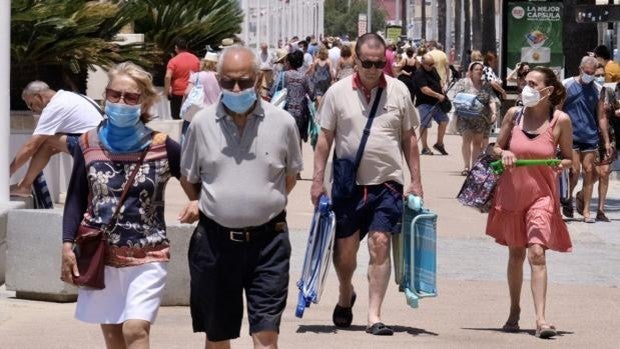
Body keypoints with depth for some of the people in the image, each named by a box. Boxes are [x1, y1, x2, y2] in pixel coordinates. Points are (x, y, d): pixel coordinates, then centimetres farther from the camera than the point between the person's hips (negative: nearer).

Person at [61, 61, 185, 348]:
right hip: (100, 254, 3)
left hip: (147, 256, -3)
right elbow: (76, 198, 6)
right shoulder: (89, 144, 0)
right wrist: (68, 245, 0)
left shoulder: (162, 147, -7)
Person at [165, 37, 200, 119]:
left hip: (178, 94, -4)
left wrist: (167, 91, -13)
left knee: (177, 118, 2)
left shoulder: (174, 61, -12)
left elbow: (168, 77, -23)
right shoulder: (195, 59, 4)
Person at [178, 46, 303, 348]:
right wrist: (200, 203, 0)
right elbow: (188, 178, 13)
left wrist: (268, 203, 5)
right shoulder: (202, 123, 0)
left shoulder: (282, 122, -2)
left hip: (267, 240, -1)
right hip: (215, 240, 2)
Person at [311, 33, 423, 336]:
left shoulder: (398, 91, 2)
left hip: (386, 184, -1)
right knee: (345, 248, 9)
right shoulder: (338, 92, -1)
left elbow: (409, 138, 8)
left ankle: (374, 316, -7)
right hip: (348, 184, 1)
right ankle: (346, 296, 38)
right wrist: (318, 179, -1)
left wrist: (416, 181, 5)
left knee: (380, 244, -10)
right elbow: (325, 138, 4)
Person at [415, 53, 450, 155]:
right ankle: (425, 148, 5)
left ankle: (439, 144, 23)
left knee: (444, 120, 9)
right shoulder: (419, 73, -17)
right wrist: (438, 95, -23)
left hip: (436, 102, 8)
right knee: (425, 124, -3)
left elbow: (439, 81, 26)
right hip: (424, 103, -8)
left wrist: (442, 91, 6)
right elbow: (424, 89, -25)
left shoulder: (433, 70, 10)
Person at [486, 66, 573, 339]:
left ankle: (541, 319, -20)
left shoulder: (560, 120, -6)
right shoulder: (514, 114, -1)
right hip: (511, 192, 3)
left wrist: (563, 164, -18)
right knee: (516, 253, 14)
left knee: (537, 253, -17)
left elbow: (568, 158, 4)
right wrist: (503, 153, -12)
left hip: (541, 195, -3)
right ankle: (514, 311, 31)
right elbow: (496, 148, 10)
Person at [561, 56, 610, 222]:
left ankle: (586, 211, 6)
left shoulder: (596, 89, 8)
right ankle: (567, 198, 18)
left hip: (590, 137, 3)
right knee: (575, 171, -9)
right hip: (571, 136, -3)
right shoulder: (567, 85, -1)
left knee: (589, 172, 0)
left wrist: (606, 140, 8)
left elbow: (601, 116, 11)